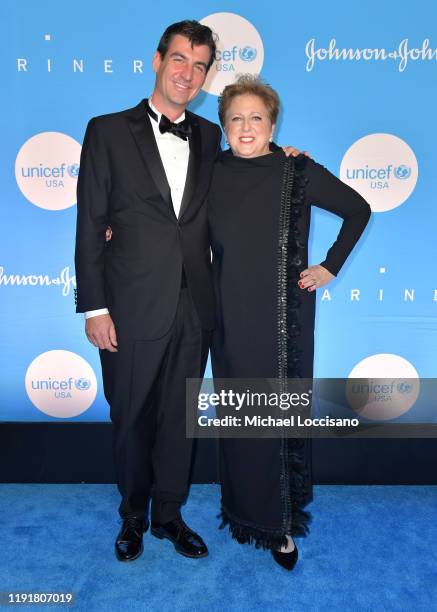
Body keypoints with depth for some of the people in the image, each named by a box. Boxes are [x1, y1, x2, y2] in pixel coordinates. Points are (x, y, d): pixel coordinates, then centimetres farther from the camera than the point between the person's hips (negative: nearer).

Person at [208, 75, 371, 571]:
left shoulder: (299, 172, -5)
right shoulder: (212, 173, 2)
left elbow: (358, 210, 5)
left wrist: (331, 267, 1)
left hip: (284, 318, -2)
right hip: (231, 319, 2)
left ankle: (282, 520, 26)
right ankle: (245, 507, 33)